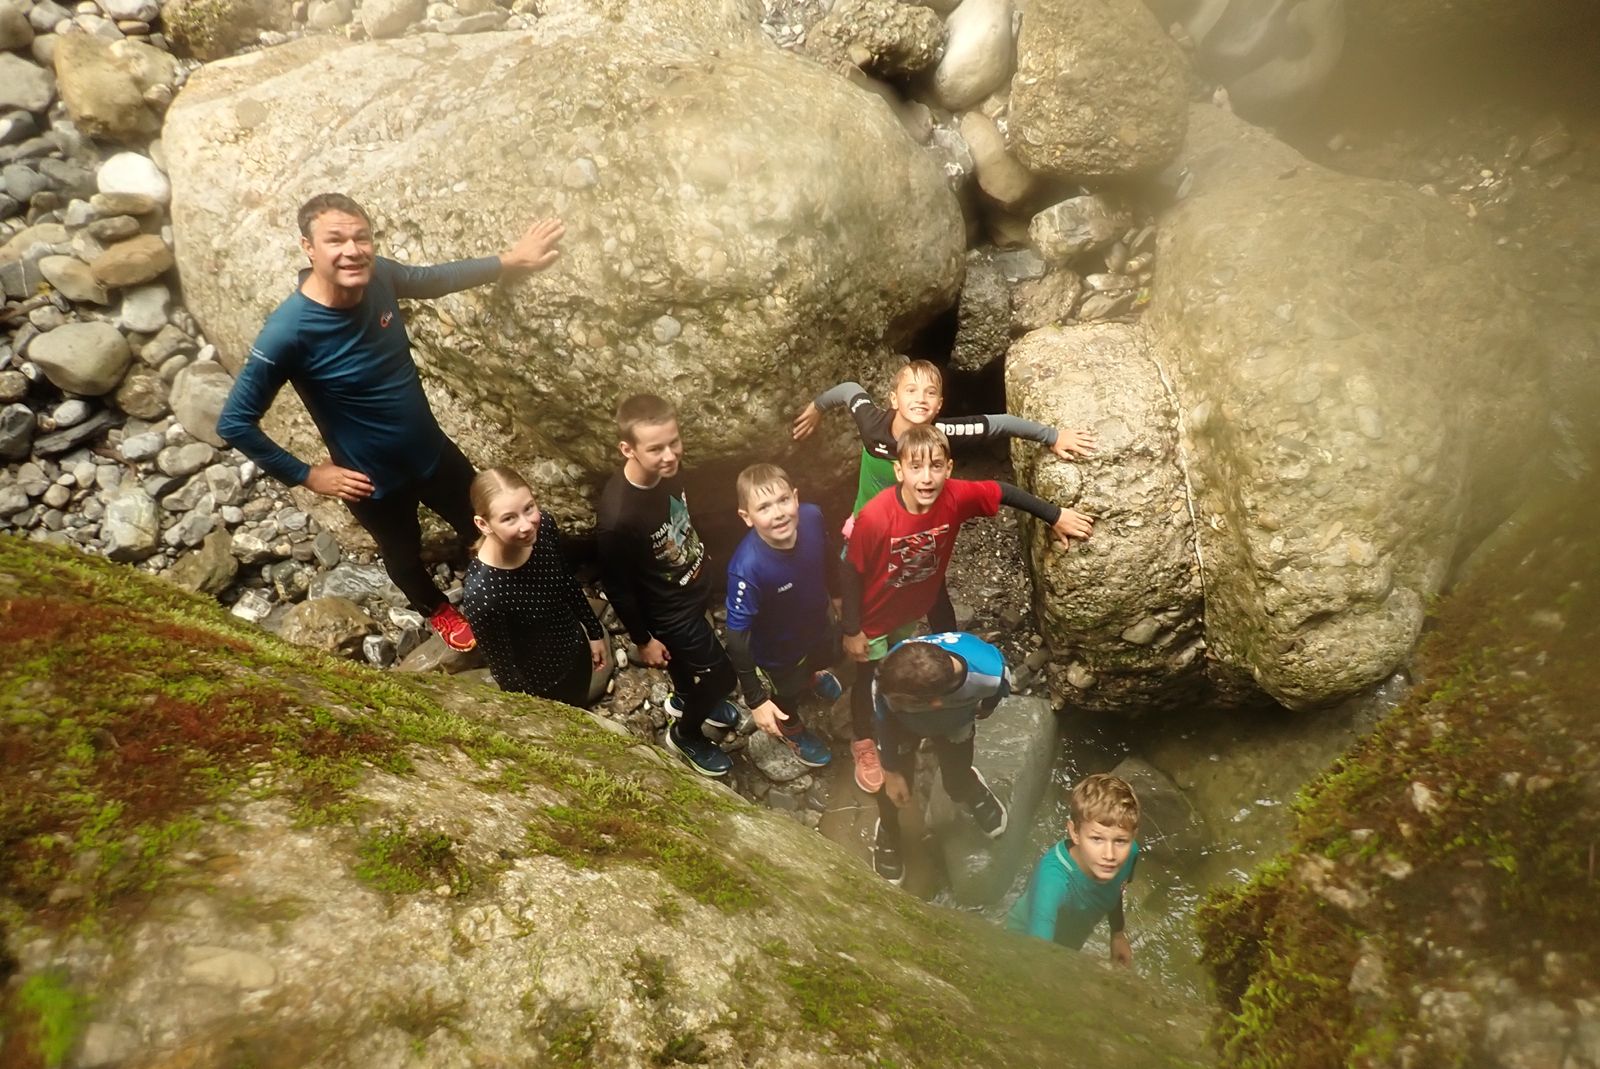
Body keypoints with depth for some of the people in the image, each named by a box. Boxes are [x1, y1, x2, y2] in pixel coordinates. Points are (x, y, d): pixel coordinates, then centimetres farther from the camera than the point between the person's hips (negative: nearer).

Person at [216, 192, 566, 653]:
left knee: (483, 526, 27)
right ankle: (437, 608, 60)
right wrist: (307, 475, -18)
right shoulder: (288, 331, -33)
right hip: (376, 480, -4)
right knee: (404, 556, 26)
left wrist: (510, 259, 6)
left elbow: (435, 278, 6)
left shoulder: (380, 277, -18)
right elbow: (234, 423, -25)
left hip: (433, 450, 4)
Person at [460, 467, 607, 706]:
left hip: (575, 652, 5)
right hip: (538, 685, -5)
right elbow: (503, 666, -23)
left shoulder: (544, 528, -22)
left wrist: (595, 632, 9)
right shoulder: (481, 595, -39)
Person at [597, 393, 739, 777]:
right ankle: (685, 734, 43)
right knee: (720, 675, 13)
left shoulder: (667, 469, -20)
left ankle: (687, 700, 63)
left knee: (694, 664, 32)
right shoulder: (618, 517, -41)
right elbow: (617, 587, -24)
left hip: (693, 590, 6)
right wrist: (643, 640, -12)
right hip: (668, 612, -6)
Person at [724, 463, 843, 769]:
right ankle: (792, 729, 64)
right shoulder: (747, 568, -44)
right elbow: (737, 638, -32)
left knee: (828, 655, 37)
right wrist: (755, 700, -27)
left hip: (816, 623, 4)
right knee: (790, 694, 28)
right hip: (779, 650, -4)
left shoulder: (812, 517, -30)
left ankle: (811, 673, 74)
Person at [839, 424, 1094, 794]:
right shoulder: (875, 518, -39)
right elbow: (850, 573, -25)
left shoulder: (956, 497, -28)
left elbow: (1003, 492, -9)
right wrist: (851, 630, -16)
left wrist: (1055, 516, -3)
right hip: (873, 616, -4)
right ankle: (864, 744, 47)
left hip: (914, 608, 4)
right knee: (870, 680, 19)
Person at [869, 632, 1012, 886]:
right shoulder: (890, 678, -45)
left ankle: (970, 789, 54)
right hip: (902, 724, -1)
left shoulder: (991, 671, -43)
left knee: (957, 785, 16)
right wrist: (892, 772, -8)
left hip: (955, 722, 1)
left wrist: (985, 708, 8)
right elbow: (884, 723, -21)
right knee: (895, 789, 7)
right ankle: (887, 833, 42)